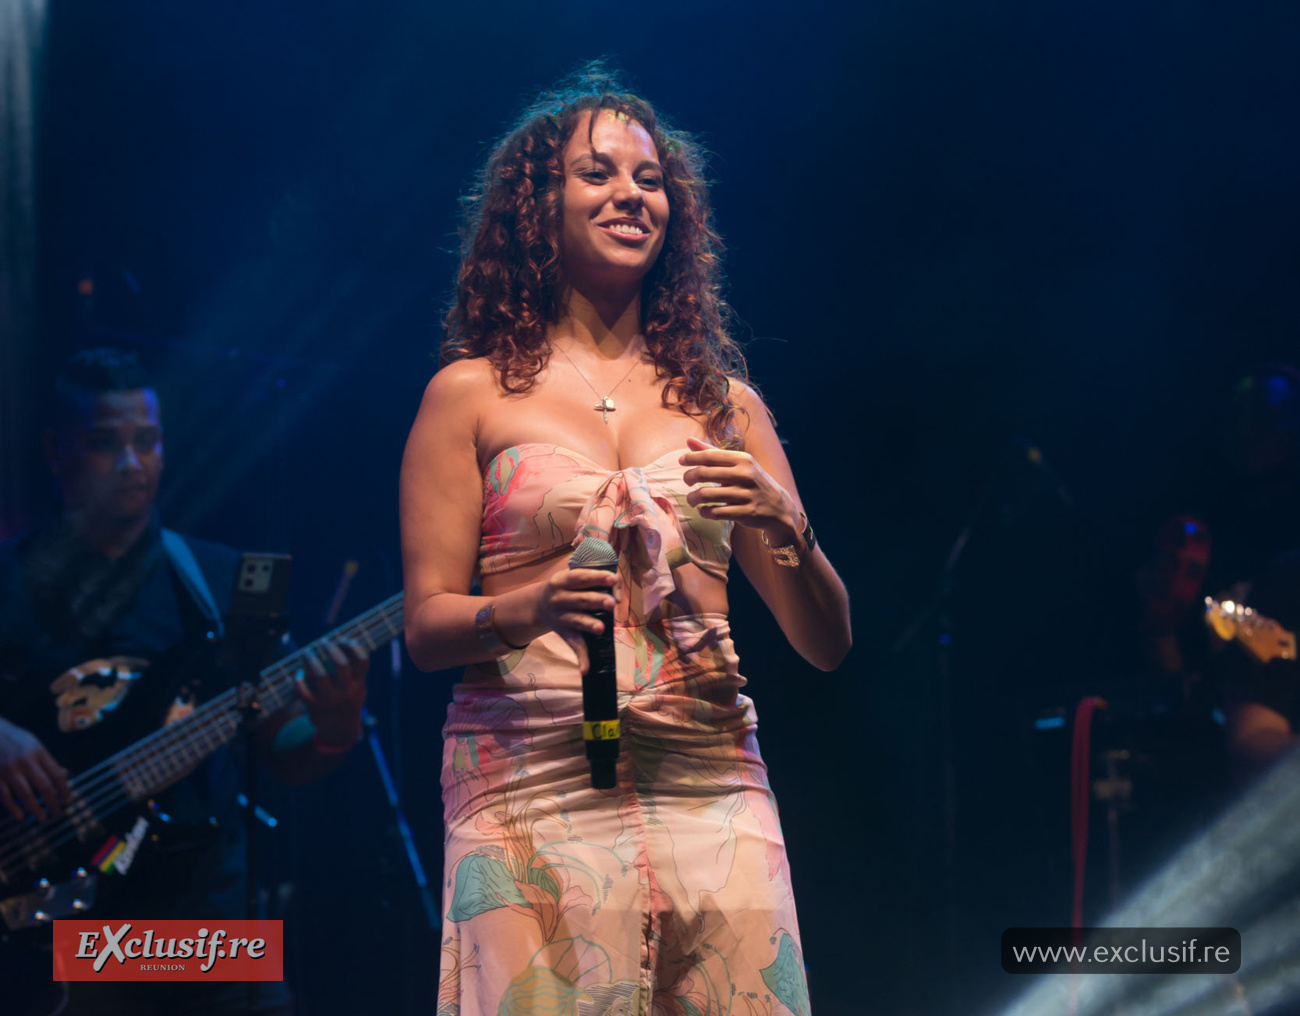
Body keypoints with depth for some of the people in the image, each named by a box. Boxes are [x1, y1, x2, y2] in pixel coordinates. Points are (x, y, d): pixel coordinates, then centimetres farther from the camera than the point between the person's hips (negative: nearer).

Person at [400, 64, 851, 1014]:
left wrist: (784, 527, -7)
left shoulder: (723, 401, 15)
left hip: (713, 793, 3)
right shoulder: (472, 393, 8)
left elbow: (827, 643, 13)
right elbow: (426, 627, 3)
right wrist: (528, 609, -18)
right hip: (536, 791, -2)